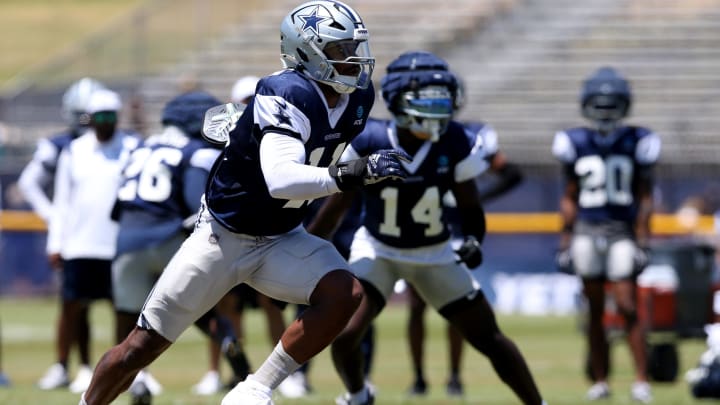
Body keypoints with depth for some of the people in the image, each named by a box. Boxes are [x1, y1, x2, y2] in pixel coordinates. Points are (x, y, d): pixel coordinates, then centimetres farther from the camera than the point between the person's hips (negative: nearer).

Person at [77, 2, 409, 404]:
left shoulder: (358, 99, -5)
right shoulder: (287, 96, -27)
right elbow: (279, 180, -42)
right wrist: (352, 174, -49)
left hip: (282, 240, 6)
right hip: (224, 237, -6)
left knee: (345, 293, -24)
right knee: (141, 349, 1)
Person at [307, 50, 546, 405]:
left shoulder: (455, 144, -19)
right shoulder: (367, 143, -22)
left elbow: (469, 206, -5)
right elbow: (336, 207, -10)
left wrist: (473, 240, -25)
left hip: (435, 255, 1)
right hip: (377, 251, -1)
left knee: (490, 339, 0)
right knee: (345, 334, -19)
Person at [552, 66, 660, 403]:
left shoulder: (636, 143, 0)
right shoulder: (576, 145, 4)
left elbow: (644, 198, 3)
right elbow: (569, 198, 10)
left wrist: (642, 240, -3)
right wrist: (565, 241, 7)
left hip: (623, 233, -2)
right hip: (587, 233, 2)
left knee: (627, 307, -9)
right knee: (595, 310, 6)